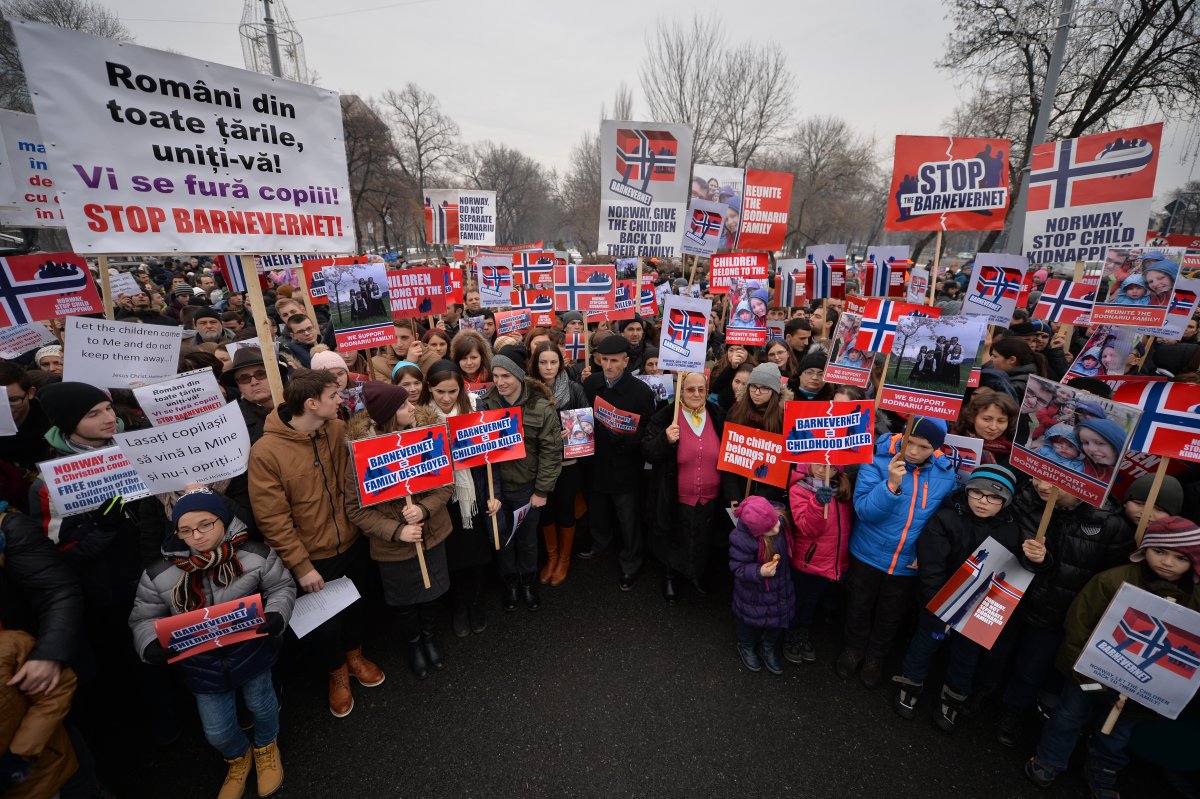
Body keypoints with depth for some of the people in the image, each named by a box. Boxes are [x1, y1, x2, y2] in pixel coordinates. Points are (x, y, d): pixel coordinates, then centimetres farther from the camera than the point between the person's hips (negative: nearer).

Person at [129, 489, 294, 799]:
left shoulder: (254, 555, -19)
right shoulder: (159, 574, -13)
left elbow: (281, 587, -9)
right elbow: (145, 617, -1)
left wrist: (277, 614, -26)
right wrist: (150, 645, -20)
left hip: (250, 652, -2)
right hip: (202, 665, 2)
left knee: (261, 705, 21)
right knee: (217, 731, 18)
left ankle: (266, 747, 56)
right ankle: (239, 758, 54)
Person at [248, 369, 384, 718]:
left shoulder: (339, 430, -11)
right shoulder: (265, 452, -21)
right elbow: (272, 519, -18)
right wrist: (301, 566, -16)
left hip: (352, 544, 4)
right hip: (314, 558, -4)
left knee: (356, 606, 25)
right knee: (325, 624, 16)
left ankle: (355, 655, 53)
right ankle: (337, 672, 46)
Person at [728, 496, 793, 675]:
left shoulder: (780, 521, -23)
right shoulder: (741, 539, -38)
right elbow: (738, 568, -26)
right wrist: (759, 572, -39)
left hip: (780, 585, 5)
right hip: (754, 592, -5)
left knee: (780, 616, 23)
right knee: (751, 620, 21)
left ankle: (769, 648, 52)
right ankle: (746, 647, 53)